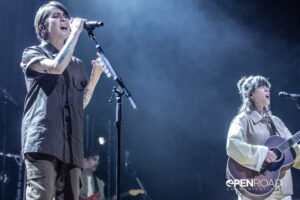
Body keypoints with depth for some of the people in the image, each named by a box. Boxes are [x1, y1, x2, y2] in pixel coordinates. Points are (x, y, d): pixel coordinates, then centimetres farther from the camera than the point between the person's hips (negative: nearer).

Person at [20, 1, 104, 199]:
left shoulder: (78, 64, 27)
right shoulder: (32, 53, 11)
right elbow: (57, 66, -10)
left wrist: (96, 74, 10)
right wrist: (76, 32, -1)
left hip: (72, 146, 6)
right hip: (42, 140, -5)